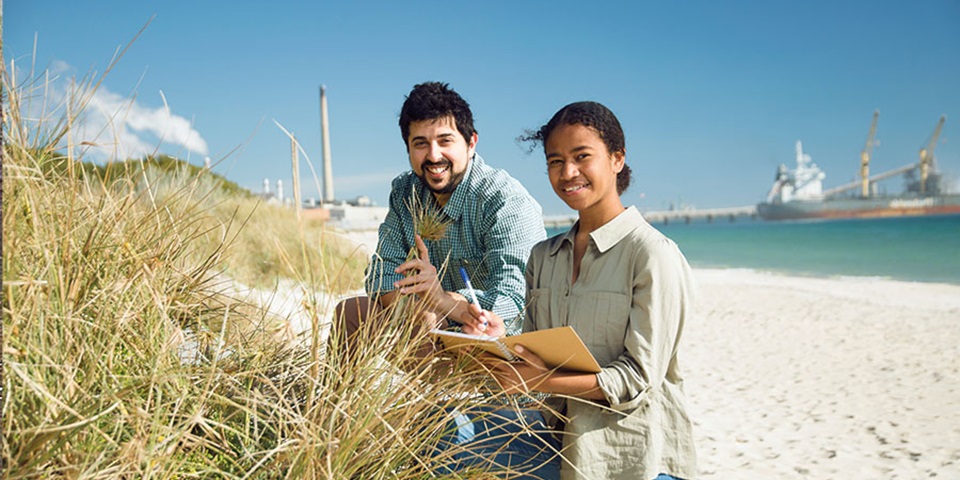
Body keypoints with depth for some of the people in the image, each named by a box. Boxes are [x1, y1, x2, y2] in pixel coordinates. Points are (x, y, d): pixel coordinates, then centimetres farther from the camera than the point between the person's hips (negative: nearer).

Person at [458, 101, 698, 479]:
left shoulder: (654, 255, -13)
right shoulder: (542, 256, 8)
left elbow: (639, 377, -15)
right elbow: (534, 358, 8)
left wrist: (544, 382, -25)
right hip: (564, 447, 5)